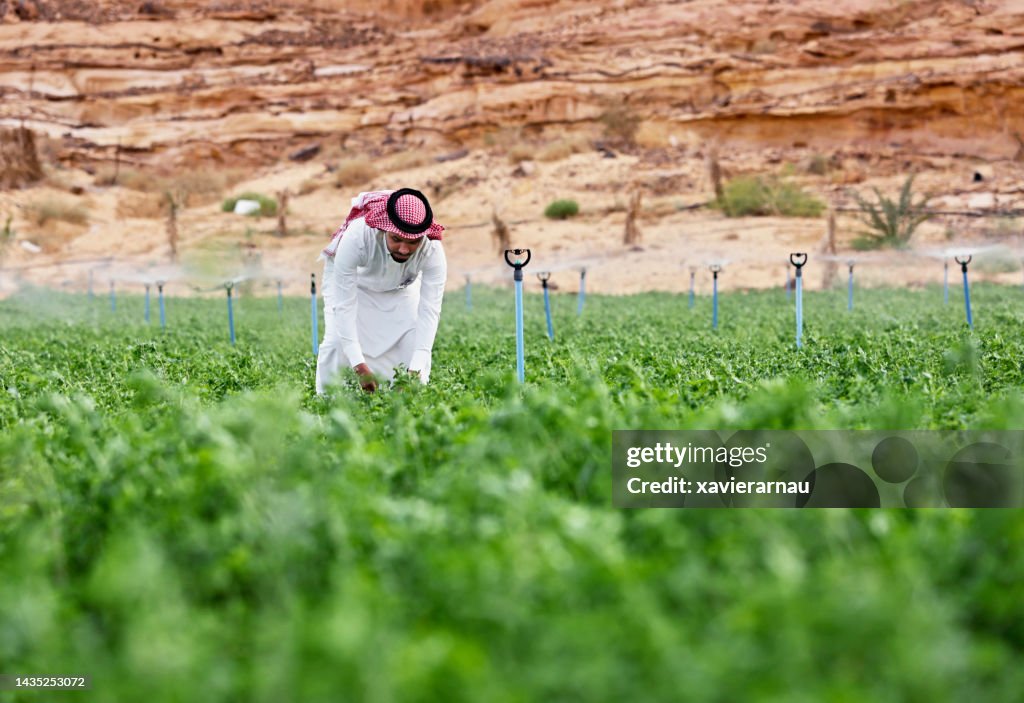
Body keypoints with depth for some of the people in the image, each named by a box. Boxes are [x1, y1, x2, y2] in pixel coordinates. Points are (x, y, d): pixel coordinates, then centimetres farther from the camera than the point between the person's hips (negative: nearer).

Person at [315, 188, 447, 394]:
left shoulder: (432, 250, -38)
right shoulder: (356, 238, -44)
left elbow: (430, 310, -38)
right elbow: (343, 305, -41)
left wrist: (415, 370, -49)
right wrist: (359, 366, -48)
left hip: (401, 288, 2)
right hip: (350, 280, -2)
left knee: (415, 342, -13)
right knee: (338, 342, -18)